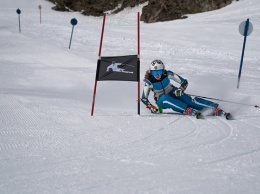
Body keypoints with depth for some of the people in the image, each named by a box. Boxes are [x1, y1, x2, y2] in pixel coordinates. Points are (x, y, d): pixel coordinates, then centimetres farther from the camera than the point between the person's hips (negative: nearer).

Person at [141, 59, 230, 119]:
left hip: (172, 93, 1)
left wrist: (180, 89, -33)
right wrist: (151, 107, -28)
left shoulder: (167, 74, -18)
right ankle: (188, 110, -49)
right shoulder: (149, 82, -20)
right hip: (161, 101, -1)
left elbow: (184, 82, -14)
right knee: (165, 98, -37)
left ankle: (215, 109, -38)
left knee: (189, 100, -26)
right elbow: (144, 98, -14)